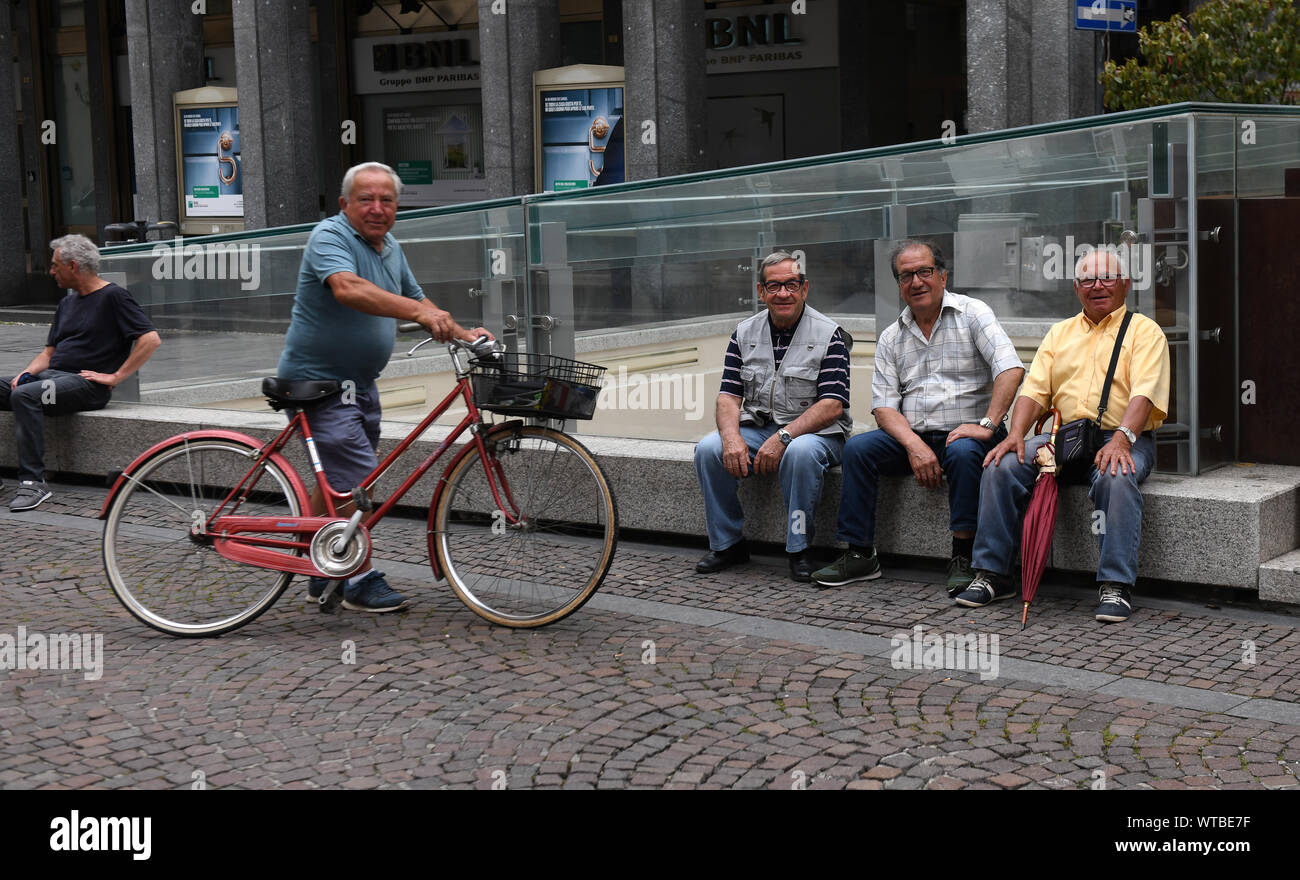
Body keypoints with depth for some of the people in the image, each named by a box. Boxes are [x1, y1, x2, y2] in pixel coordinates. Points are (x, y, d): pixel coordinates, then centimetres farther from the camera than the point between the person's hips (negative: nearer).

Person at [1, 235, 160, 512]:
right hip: (51, 375, 9)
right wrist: (26, 373, 3)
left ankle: (33, 482, -31)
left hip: (86, 383, -9)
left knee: (24, 396, -31)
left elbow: (151, 339, -13)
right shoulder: (67, 303, 23)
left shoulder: (113, 297, -3)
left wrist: (115, 377, -15)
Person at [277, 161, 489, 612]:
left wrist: (462, 333, 7)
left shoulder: (391, 248, 11)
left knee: (337, 478, 15)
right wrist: (419, 311, -45)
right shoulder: (330, 236, -16)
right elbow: (347, 288, -35)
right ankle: (360, 582, -6)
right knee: (355, 477, -13)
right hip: (320, 380, -9)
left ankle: (323, 574, 26)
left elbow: (415, 301, 22)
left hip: (359, 382, 9)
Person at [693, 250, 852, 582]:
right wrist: (732, 438, -20)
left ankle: (798, 549, -20)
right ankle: (727, 543, -5)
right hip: (757, 428, 4)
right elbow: (729, 396, 3)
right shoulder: (745, 333, 8)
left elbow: (833, 405, -15)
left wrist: (783, 437, -27)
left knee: (800, 453, -37)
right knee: (708, 449, -22)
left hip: (814, 431, -4)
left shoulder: (828, 334, -6)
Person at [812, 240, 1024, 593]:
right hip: (911, 436, 4)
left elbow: (1010, 369, -13)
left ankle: (963, 558, -27)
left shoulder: (972, 313, 0)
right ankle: (859, 555, -15)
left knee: (962, 452, -36)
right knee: (857, 448, -19)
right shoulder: (891, 337, 12)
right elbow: (884, 405, 3)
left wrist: (987, 424, -25)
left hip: (963, 434, -4)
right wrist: (914, 444, -16)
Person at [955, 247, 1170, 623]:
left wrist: (1122, 438, -27)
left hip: (1121, 438, -4)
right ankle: (991, 574, -12)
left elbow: (1144, 394, -10)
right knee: (1001, 466, -19)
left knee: (1116, 477, -37)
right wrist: (1016, 434, -7)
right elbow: (1034, 391, 12)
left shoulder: (1144, 331, 6)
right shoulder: (1060, 333, 21)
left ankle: (1116, 585, -32)